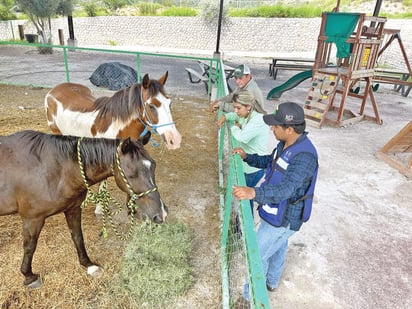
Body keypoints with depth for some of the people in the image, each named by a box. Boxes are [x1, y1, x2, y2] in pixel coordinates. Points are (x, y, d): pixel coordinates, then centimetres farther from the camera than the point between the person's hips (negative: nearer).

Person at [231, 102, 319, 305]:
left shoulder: (304, 156, -33)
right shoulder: (286, 143, -3)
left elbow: (285, 189, -43)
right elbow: (269, 161, 15)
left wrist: (254, 193, -59)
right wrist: (247, 157, 0)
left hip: (282, 219, -9)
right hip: (277, 213, 9)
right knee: (277, 248, 30)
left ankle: (250, 298, 30)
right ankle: (271, 282, 56)